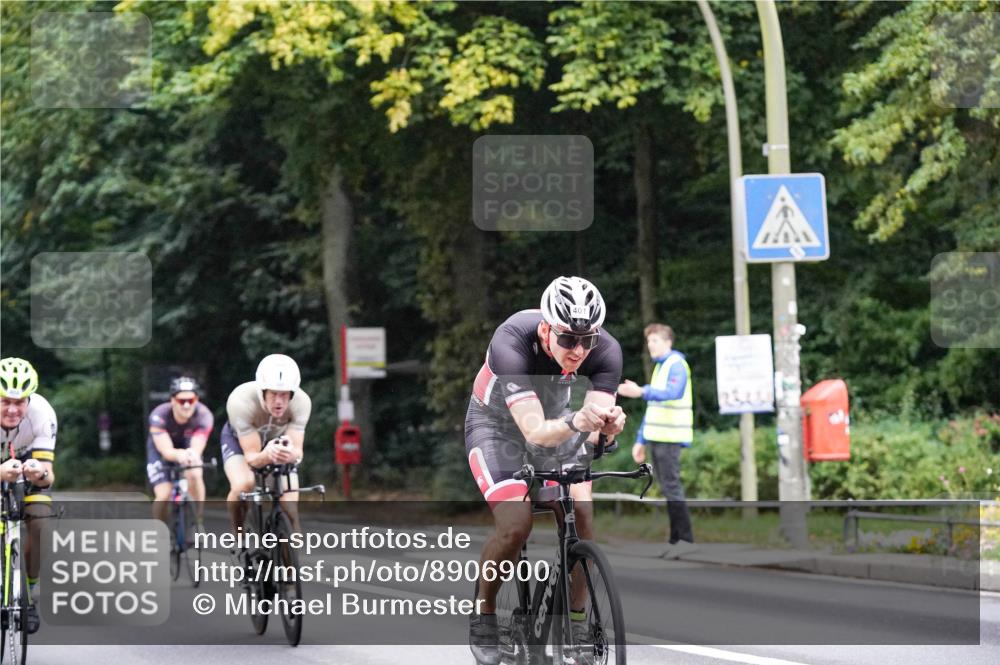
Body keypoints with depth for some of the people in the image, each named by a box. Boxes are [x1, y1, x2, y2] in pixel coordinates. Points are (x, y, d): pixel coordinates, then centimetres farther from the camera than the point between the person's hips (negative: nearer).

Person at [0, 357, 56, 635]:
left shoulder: (42, 414, -31)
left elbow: (48, 476, -31)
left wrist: (40, 474, -55)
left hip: (28, 471, 1)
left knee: (41, 524, -22)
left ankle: (30, 591, -1)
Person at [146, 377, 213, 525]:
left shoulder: (204, 416, -32)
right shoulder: (159, 416, -35)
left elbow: (197, 449, -42)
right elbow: (167, 451, -43)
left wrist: (192, 455, -67)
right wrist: (179, 454, -66)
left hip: (187, 444, 1)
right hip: (161, 446, -1)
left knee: (194, 474, -30)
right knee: (164, 495, -18)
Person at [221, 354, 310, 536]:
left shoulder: (301, 402, -34)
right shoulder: (241, 402, -39)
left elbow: (298, 451, -34)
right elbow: (251, 457, -36)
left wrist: (291, 454, -59)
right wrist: (267, 456, -60)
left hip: (278, 440, 2)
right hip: (239, 439, -2)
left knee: (290, 508, -15)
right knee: (243, 486, -31)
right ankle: (239, 536, -4)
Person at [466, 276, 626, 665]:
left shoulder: (606, 351, -26)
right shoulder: (512, 344, -37)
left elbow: (597, 433, -30)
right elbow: (535, 432, -43)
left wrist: (608, 426, -54)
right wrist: (575, 422, -63)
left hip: (556, 418, 4)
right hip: (497, 423, -3)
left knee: (581, 512, -20)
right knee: (516, 524, -24)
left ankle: (576, 620, -3)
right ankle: (483, 614, 0)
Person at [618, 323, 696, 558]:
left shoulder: (676, 365, -9)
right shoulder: (659, 367, 20)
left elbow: (673, 392, -29)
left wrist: (642, 392, -44)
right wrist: (641, 440, 21)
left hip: (670, 437, -9)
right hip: (657, 437, 9)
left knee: (672, 487, -11)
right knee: (668, 488, 8)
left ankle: (686, 539, -11)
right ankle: (676, 540, 11)